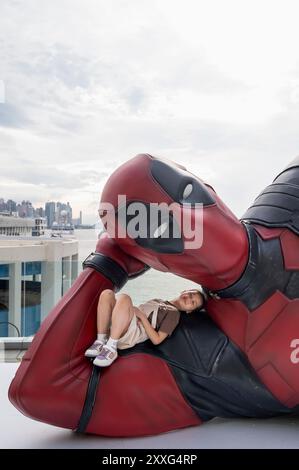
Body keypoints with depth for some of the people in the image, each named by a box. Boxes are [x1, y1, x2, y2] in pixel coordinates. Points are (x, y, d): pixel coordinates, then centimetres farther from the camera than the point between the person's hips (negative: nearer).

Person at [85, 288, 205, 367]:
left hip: (130, 334, -7)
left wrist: (142, 316, -8)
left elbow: (156, 340, -6)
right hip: (115, 328, 7)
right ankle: (100, 343, -17)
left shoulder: (174, 313, 5)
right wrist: (135, 315, 9)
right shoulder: (158, 301, 28)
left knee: (124, 299, -31)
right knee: (107, 294, -17)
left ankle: (111, 348, -30)